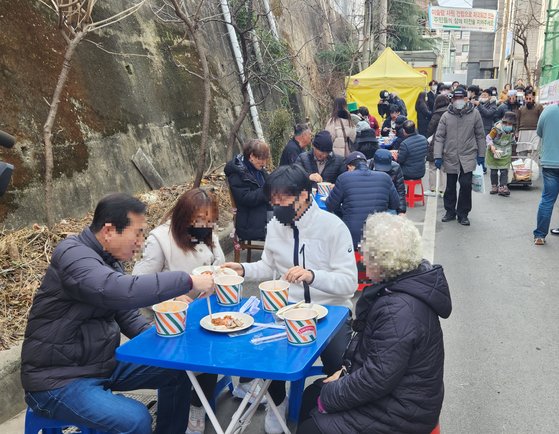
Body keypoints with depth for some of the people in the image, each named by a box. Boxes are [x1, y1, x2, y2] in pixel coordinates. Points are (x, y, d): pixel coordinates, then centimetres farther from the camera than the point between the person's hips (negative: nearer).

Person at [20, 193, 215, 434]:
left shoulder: (108, 259, 6)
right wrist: (188, 281, -31)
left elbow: (127, 315, 11)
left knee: (176, 372, 7)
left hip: (103, 364, 9)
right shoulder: (73, 255, -23)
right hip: (59, 380, -9)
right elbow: (123, 292, -40)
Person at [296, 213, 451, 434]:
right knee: (310, 395, 15)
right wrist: (347, 369, 5)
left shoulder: (400, 311, -31)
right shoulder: (404, 282, 0)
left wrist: (328, 397, -16)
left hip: (401, 413, -9)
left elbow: (377, 378, -28)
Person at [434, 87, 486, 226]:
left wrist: (481, 155, 4)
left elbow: (480, 135, 5)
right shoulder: (446, 116, 1)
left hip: (468, 156, -1)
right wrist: (438, 156, -6)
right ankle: (450, 211, 26)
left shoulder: (474, 114, 0)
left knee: (466, 184, -8)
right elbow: (439, 136, 1)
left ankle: (463, 214, 6)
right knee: (450, 186, 10)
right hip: (450, 156, 2)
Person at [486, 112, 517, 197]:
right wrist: (491, 146, -32)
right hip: (494, 153, -3)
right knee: (493, 171, 7)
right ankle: (494, 186, 20)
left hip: (505, 154, 3)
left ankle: (502, 187, -7)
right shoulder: (497, 129, -21)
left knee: (504, 171, -6)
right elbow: (489, 138, -19)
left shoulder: (512, 131, -5)